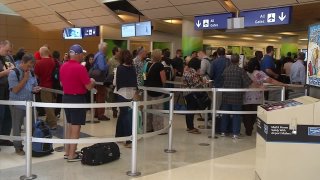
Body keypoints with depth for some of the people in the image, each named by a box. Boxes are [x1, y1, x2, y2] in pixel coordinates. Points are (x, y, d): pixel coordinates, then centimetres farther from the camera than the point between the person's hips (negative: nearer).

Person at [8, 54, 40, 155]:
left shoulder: (31, 73, 5)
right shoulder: (13, 73, -13)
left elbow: (35, 86, 18)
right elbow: (15, 90, -20)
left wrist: (35, 89, -6)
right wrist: (25, 79, -20)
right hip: (17, 105, -6)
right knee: (17, 127, 7)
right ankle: (18, 147, 19)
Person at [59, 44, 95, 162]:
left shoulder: (63, 66, 4)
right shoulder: (80, 68, -19)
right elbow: (89, 87, -16)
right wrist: (92, 81, 5)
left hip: (66, 97, 8)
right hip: (77, 99, -8)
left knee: (69, 125, 18)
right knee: (76, 126, 0)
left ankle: (67, 152, 25)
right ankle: (72, 155, 5)